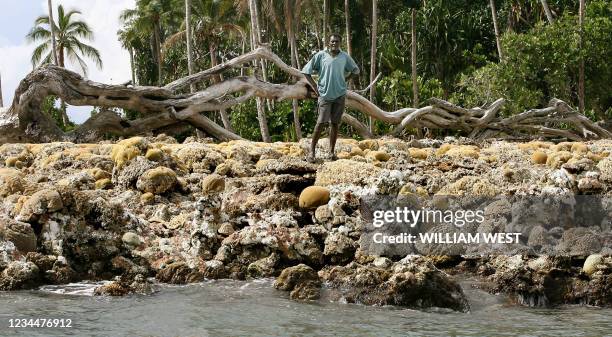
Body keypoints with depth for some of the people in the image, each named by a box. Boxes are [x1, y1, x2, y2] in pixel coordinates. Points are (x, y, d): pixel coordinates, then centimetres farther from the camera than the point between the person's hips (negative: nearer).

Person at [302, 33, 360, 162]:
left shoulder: (345, 57, 4)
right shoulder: (320, 55, -4)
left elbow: (355, 70, 20)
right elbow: (306, 71, 1)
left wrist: (344, 80, 8)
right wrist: (314, 86, -4)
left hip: (340, 95, 3)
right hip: (324, 94, -3)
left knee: (335, 123, 6)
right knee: (321, 123, -8)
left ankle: (332, 151, 13)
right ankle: (312, 151, 0)